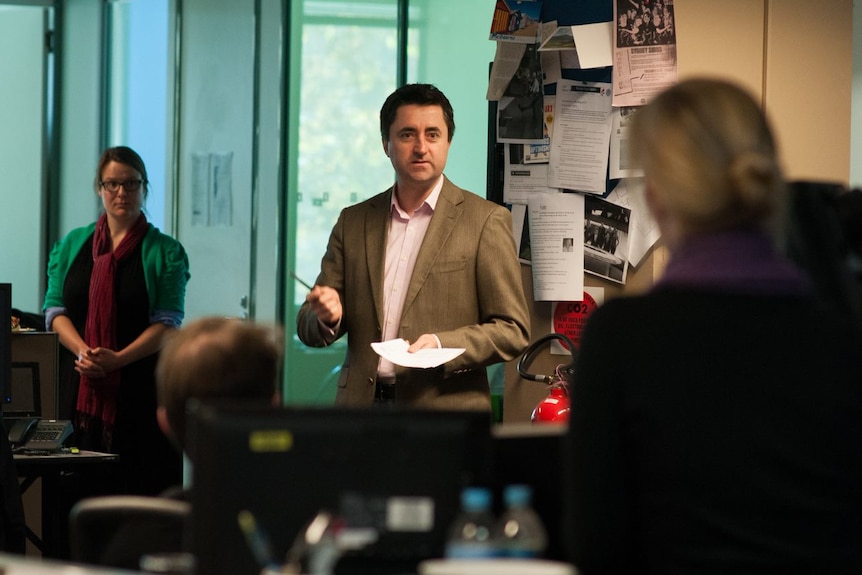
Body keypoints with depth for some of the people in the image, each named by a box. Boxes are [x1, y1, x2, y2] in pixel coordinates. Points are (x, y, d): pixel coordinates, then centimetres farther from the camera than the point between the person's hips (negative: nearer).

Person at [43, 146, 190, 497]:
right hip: (80, 385, 2)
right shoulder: (72, 245, 14)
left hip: (141, 385, -2)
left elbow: (168, 323, -4)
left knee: (142, 485, -8)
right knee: (80, 489, -3)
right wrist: (83, 352, -12)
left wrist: (118, 359, -17)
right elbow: (55, 310, 7)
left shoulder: (165, 252, 4)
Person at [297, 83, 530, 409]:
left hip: (445, 413, -5)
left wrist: (442, 345, -14)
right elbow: (309, 328, 16)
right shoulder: (353, 222, 16)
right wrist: (327, 318, -7)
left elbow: (513, 332, 1)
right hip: (361, 406, 5)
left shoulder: (486, 221, 4)